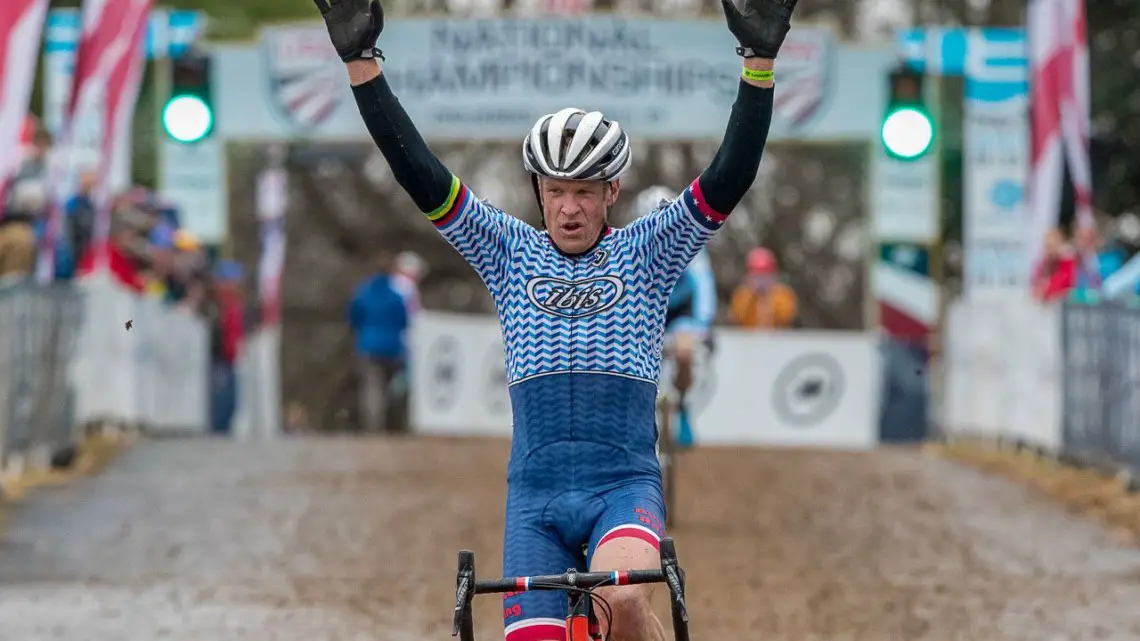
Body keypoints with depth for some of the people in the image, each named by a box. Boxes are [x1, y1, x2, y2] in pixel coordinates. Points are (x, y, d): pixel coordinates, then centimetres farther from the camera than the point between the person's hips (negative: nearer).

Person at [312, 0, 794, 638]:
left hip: (625, 483, -2)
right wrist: (361, 62, -11)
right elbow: (420, 173, 0)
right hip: (536, 493, 2)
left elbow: (729, 178, -8)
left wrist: (760, 64, -21)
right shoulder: (511, 250, 8)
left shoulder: (646, 252, 5)